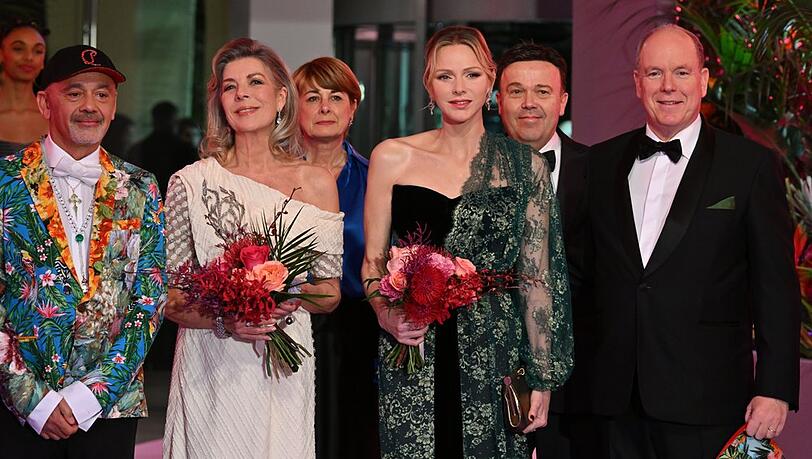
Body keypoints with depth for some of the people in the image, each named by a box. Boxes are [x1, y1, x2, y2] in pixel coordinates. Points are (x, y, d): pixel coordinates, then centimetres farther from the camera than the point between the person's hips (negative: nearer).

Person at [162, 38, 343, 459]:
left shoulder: (316, 183, 3)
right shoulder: (191, 181, -1)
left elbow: (331, 293, 7)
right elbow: (168, 297, 0)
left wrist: (295, 295, -13)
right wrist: (224, 322, -17)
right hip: (211, 371, -1)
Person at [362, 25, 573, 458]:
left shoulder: (526, 167, 4)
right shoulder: (392, 158, 4)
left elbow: (536, 277, 5)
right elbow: (372, 260, 10)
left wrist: (542, 378, 1)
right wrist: (385, 314, -10)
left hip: (494, 358, 0)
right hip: (412, 363, 0)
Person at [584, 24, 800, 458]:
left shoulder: (750, 165, -1)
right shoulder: (602, 162, 10)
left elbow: (776, 287, -3)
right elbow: (587, 274, 13)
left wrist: (775, 389, -9)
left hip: (704, 400, -3)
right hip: (616, 393, 3)